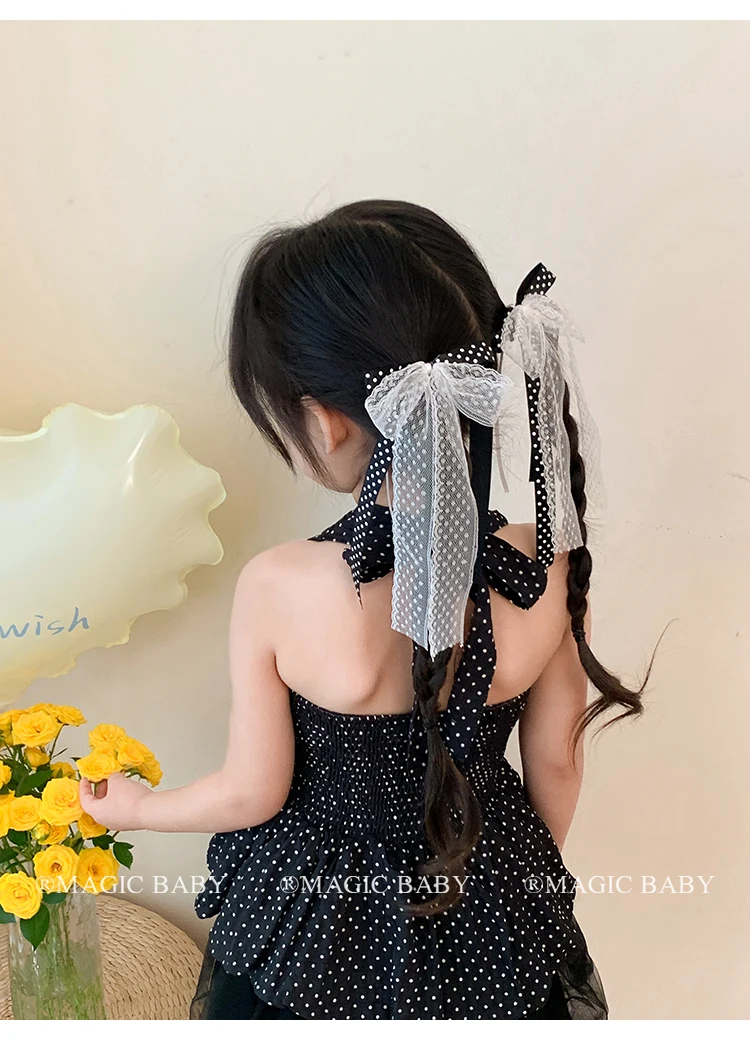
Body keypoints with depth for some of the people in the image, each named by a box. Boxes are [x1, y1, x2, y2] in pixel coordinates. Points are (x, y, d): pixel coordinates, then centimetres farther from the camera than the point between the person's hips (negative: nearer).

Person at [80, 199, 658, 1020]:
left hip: (319, 925, -1)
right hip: (493, 922, 2)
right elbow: (556, 765, -8)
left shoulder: (278, 589, -30)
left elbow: (252, 793, -15)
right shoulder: (549, 572, -23)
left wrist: (138, 809, 6)